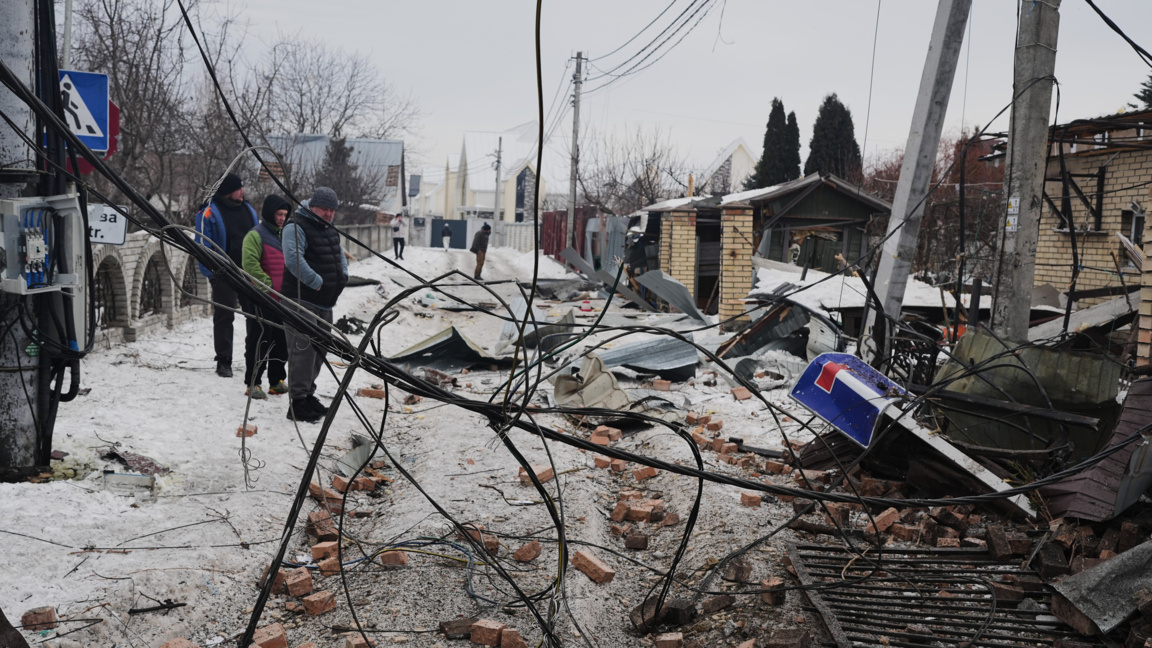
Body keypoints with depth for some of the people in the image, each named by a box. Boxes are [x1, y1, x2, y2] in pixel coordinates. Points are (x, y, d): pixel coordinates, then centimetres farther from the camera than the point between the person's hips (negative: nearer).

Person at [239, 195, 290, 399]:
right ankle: (252, 383, 1)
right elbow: (251, 265, -18)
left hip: (283, 298, 8)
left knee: (282, 340, 12)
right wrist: (267, 284, -19)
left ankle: (276, 382, 22)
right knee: (263, 339, -7)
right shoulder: (256, 235, -9)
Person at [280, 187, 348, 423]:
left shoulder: (330, 231, 18)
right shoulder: (296, 227, -11)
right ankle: (298, 402, -6)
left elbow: (340, 256, 30)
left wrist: (342, 276, 11)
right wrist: (317, 282, -23)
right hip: (301, 300, -9)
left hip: (324, 303, 10)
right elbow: (293, 259, -24)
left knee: (319, 350, 16)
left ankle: (308, 393, 29)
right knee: (302, 350, -10)